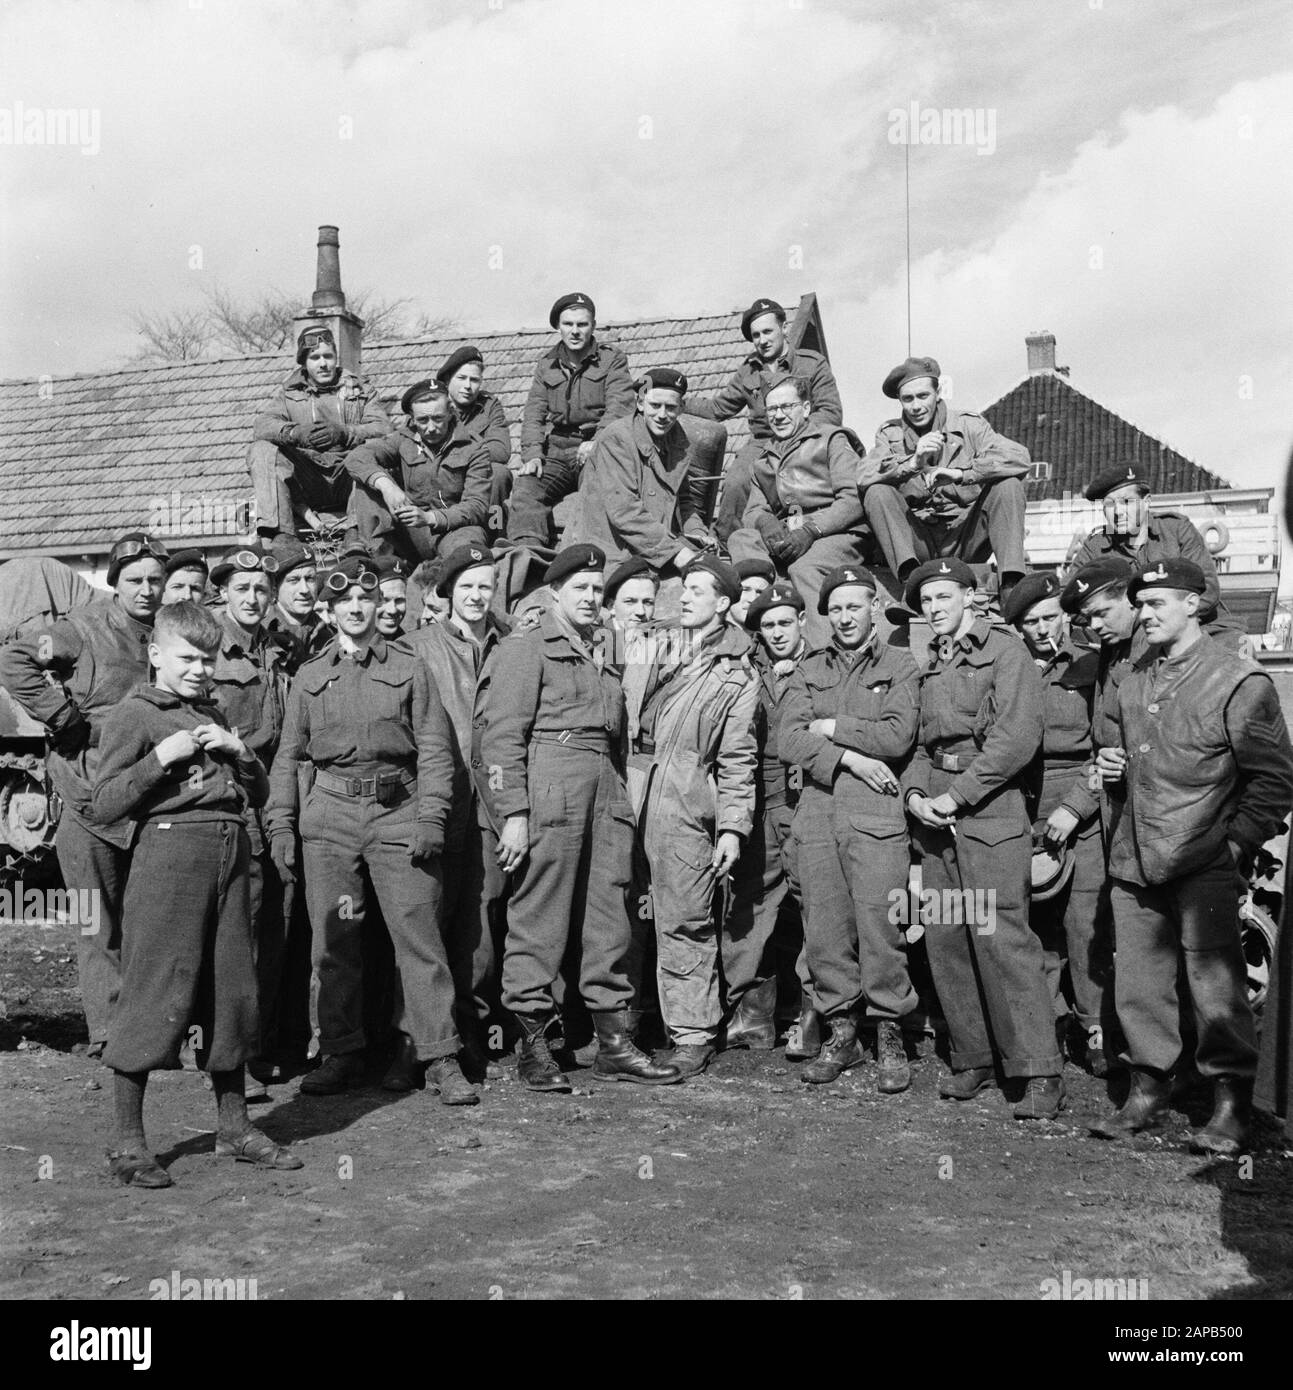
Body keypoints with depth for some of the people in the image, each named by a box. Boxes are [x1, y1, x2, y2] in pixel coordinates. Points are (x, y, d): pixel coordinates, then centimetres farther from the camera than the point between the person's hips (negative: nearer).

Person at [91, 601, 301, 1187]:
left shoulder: (214, 718, 21)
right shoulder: (134, 714, 1)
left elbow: (259, 794, 20)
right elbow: (105, 804, -6)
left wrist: (238, 752, 3)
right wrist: (162, 758, -14)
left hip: (230, 855, 7)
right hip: (169, 850, -6)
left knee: (233, 990, 10)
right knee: (154, 991, -6)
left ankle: (234, 1126, 23)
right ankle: (126, 1142, 6)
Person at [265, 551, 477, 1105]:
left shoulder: (408, 669, 9)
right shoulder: (311, 675, 14)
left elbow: (435, 747, 3)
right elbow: (287, 754, 14)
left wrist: (430, 818, -7)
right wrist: (280, 825, 4)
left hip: (398, 811, -2)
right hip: (329, 813, 2)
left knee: (418, 933, -4)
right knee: (333, 939, 3)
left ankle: (438, 1056, 3)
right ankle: (342, 1054, 15)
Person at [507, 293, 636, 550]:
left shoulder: (612, 360, 8)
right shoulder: (546, 364, 20)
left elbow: (619, 407, -7)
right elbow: (534, 412, 11)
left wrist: (597, 442, -25)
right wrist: (532, 453, -8)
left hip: (596, 449, -3)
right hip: (555, 450, 3)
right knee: (525, 485, -24)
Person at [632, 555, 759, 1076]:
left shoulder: (737, 676, 5)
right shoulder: (657, 651, 17)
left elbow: (737, 760, 2)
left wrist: (733, 825, -6)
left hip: (685, 804, -4)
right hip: (630, 797, 4)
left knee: (684, 922, -3)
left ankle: (692, 1034, 6)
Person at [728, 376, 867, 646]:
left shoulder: (830, 439, 9)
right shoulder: (764, 457, 28)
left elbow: (853, 500, -5)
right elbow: (753, 510, 18)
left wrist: (810, 530, -18)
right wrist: (765, 522, -9)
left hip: (834, 533, -5)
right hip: (784, 537, 5)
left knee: (804, 568, -35)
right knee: (739, 540, -23)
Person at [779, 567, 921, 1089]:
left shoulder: (900, 665, 8)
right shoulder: (809, 670, 17)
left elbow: (899, 735, -8)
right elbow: (790, 741, 3)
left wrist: (832, 727, -3)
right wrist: (850, 757, -9)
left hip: (875, 811, -3)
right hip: (817, 811, 3)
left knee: (879, 925, -6)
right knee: (823, 928, 4)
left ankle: (890, 1036, 6)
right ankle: (841, 1031, 16)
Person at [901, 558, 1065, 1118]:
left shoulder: (1005, 651, -1)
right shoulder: (927, 666, 19)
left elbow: (1017, 736, -12)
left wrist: (958, 795, -14)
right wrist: (915, 793, -1)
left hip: (990, 813, -6)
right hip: (934, 818, 6)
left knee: (1001, 938, -11)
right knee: (944, 939, 5)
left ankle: (1040, 1074, -6)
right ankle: (970, 1059, 17)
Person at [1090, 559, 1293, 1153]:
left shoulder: (1238, 681, -7)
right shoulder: (1135, 678, 14)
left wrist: (1236, 842, -13)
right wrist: (1116, 763, 11)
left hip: (1204, 864, -6)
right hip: (1134, 860, 6)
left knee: (1214, 984, -3)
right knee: (1138, 982, 10)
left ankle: (1232, 1105, 10)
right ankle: (1148, 1088, 23)